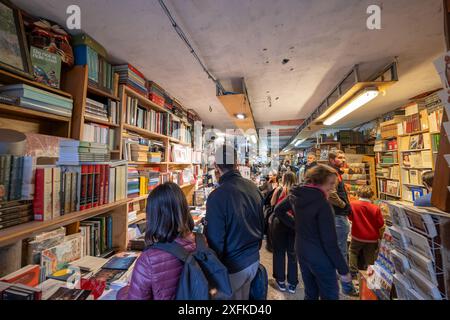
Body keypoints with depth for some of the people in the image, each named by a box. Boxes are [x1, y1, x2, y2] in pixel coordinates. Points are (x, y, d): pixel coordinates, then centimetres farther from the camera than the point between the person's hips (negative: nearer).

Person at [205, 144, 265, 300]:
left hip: (233, 265, -6)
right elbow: (261, 223, 5)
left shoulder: (217, 196, -27)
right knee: (244, 296, 28)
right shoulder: (253, 187, -7)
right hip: (254, 259, 6)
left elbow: (216, 239, -21)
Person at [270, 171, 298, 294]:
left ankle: (281, 281, 27)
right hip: (294, 223, 2)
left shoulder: (279, 190, -5)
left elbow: (272, 204, 2)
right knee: (292, 252, 15)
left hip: (279, 222, -1)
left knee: (279, 252, 14)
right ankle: (292, 283, 27)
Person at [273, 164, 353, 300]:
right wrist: (344, 270, -8)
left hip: (301, 251, 7)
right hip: (320, 257, -6)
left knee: (310, 293, 24)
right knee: (330, 295, 15)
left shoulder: (295, 194, -4)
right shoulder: (322, 203, -24)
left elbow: (278, 210, 10)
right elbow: (329, 242, -21)